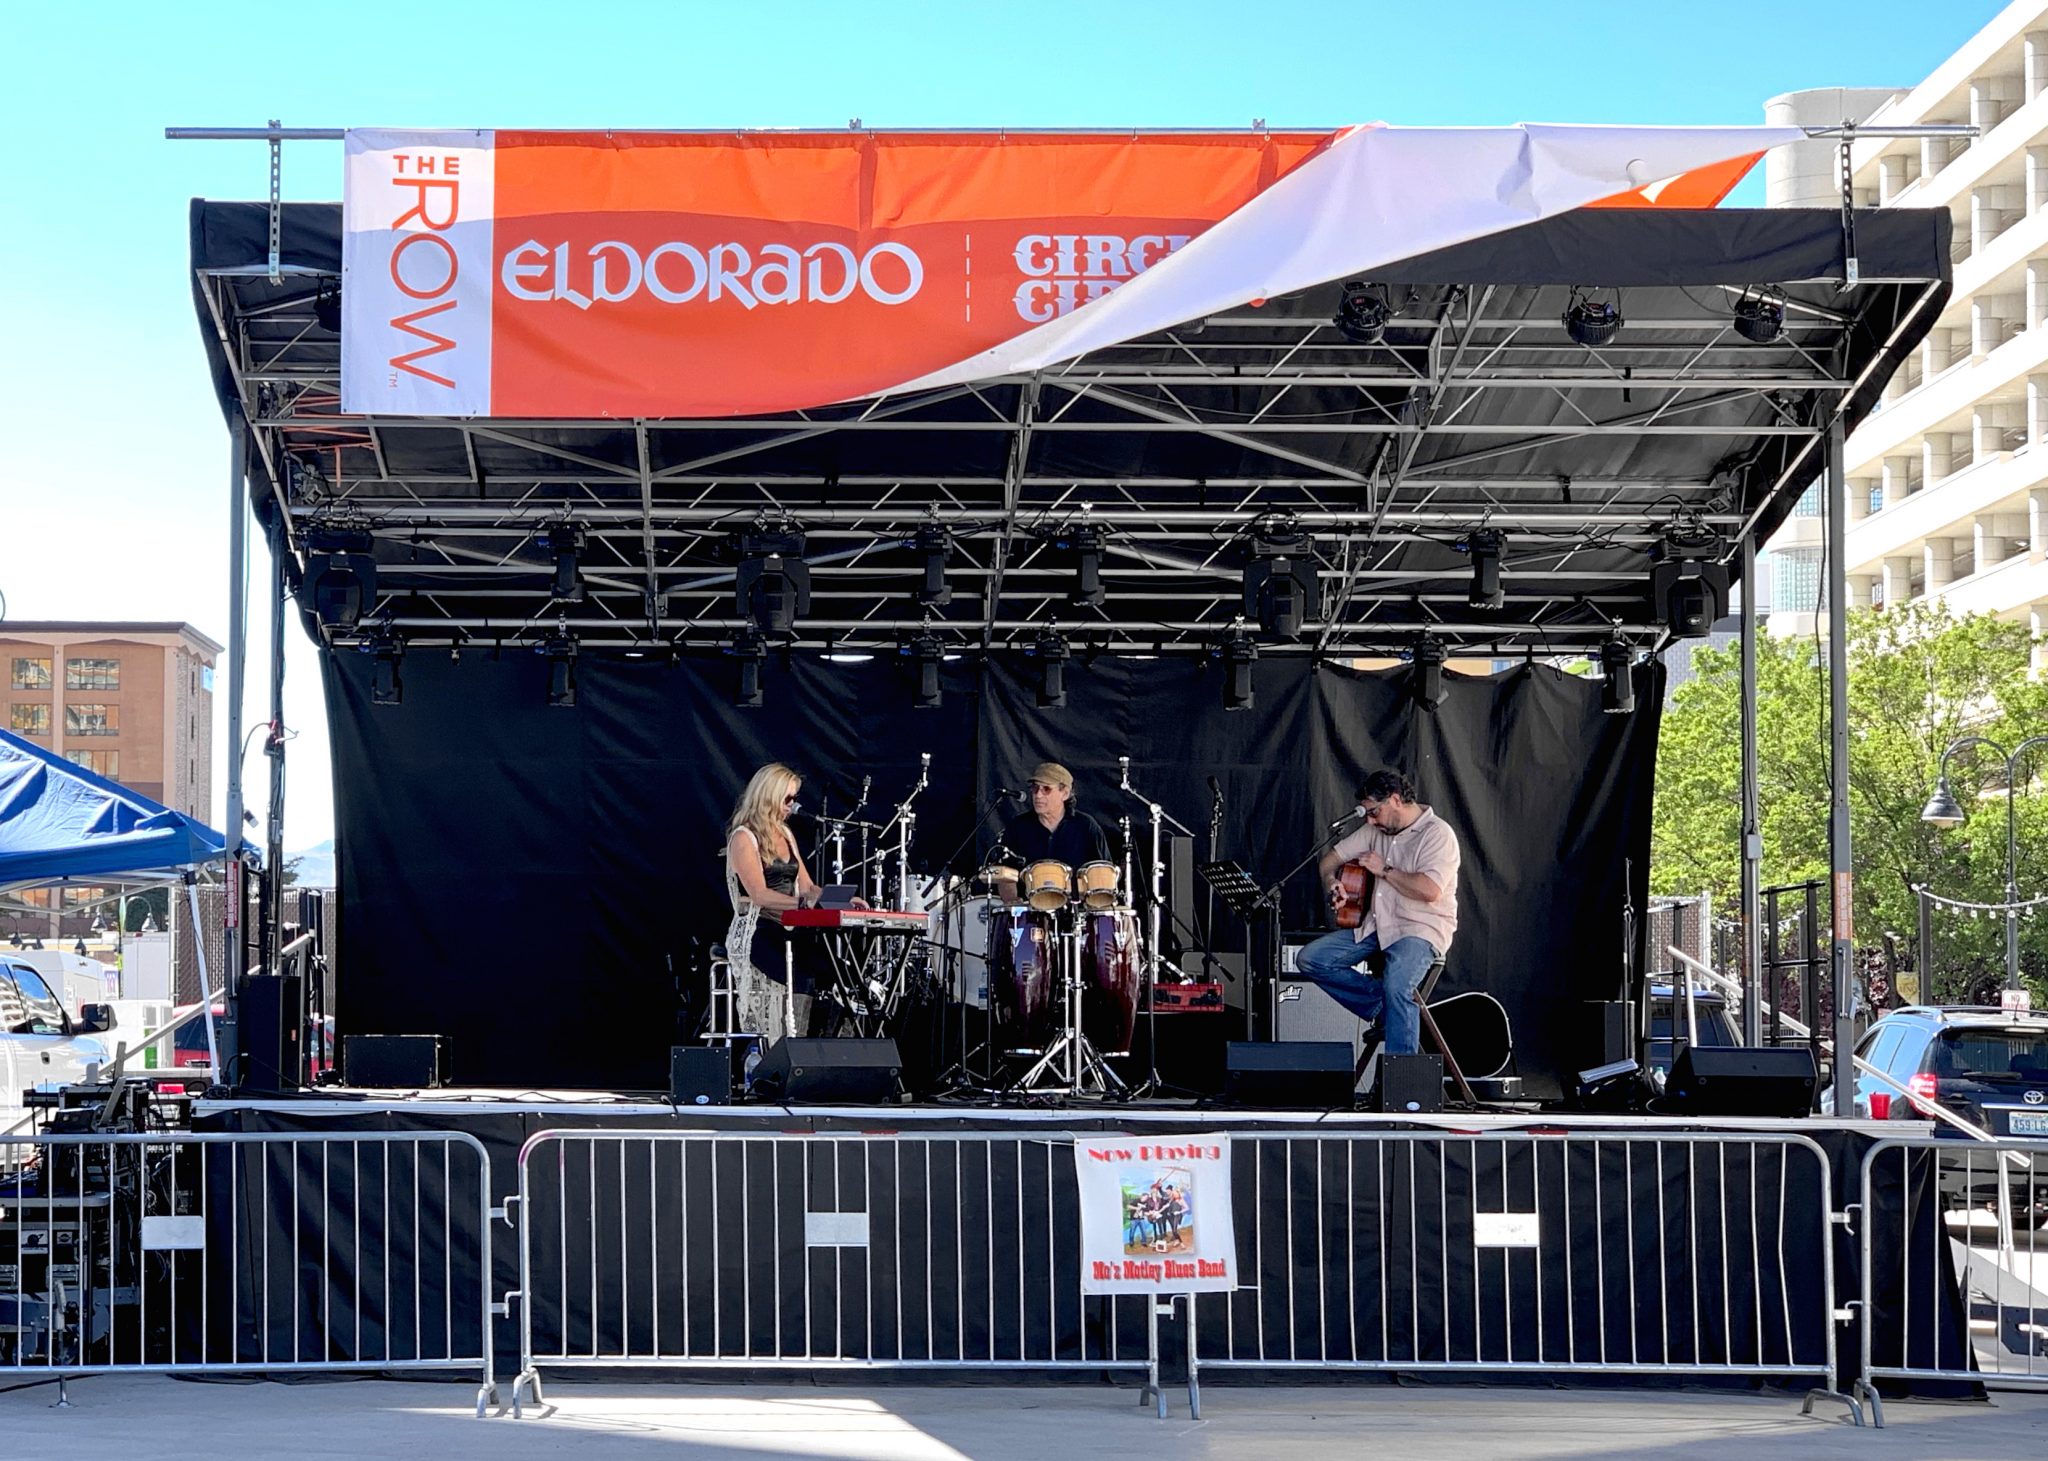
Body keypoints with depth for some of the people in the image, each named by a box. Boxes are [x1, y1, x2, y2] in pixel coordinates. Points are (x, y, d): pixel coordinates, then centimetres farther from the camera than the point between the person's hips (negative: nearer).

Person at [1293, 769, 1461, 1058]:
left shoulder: (1437, 834, -12)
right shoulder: (1376, 830, 11)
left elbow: (1430, 891, -26)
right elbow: (1332, 858, 20)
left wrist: (1384, 871, -15)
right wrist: (1331, 881, -4)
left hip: (1421, 929, -8)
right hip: (1377, 925, 8)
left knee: (1397, 985, -36)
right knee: (1309, 960, -6)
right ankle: (1384, 1009, -3)